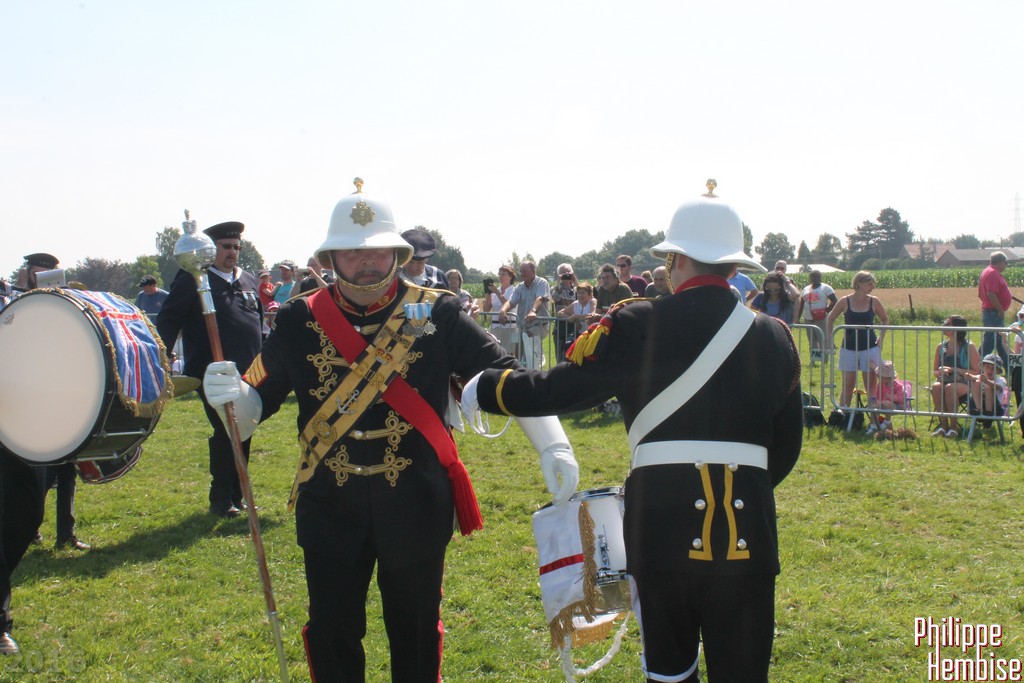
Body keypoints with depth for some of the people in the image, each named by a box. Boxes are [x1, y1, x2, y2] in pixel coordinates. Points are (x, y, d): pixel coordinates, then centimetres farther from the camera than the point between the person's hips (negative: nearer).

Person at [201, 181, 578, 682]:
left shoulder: (436, 313, -4)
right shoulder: (301, 321, -1)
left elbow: (504, 376, -4)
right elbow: (259, 400, 2)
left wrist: (553, 446, -14)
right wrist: (231, 393, -22)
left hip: (416, 503, -1)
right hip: (330, 505, 1)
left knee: (416, 627, 14)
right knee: (332, 631, 11)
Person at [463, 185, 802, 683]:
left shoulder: (639, 325, -5)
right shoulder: (775, 338, 6)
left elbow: (558, 389, -2)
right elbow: (786, 446, 12)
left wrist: (481, 389, 14)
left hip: (662, 527, -2)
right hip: (747, 529, 2)